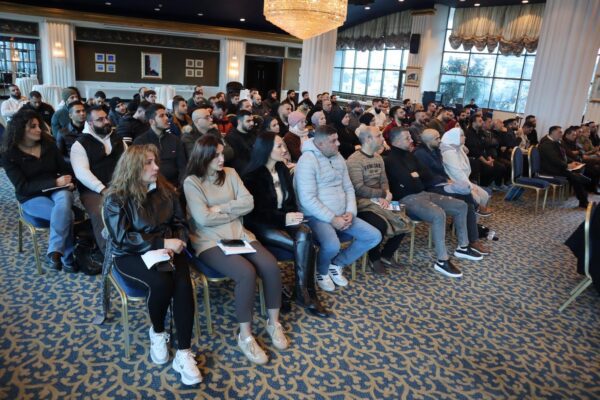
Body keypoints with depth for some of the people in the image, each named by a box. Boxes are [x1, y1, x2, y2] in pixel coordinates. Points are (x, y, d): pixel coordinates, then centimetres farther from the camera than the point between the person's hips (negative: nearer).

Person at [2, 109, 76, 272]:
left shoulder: (49, 144, 4)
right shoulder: (10, 155, -8)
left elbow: (64, 167, 10)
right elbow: (22, 187, -14)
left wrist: (69, 182, -14)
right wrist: (55, 182, -23)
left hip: (56, 190, 3)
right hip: (31, 198, -3)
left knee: (64, 199, -36)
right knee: (66, 214, -31)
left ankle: (55, 251, -32)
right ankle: (67, 258, -17)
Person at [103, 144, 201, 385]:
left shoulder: (165, 190, 7)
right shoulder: (116, 198, -8)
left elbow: (180, 223, 9)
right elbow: (122, 238, -16)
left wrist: (178, 243, -12)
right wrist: (161, 243, -23)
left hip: (167, 251, 4)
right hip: (131, 255, -3)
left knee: (183, 284, -26)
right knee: (161, 282, -33)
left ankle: (184, 354, -18)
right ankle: (157, 332, -1)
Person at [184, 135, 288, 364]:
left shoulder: (230, 173, 11)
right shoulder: (191, 182, -4)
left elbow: (248, 202, 0)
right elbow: (204, 218, -15)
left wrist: (220, 209, -10)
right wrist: (234, 211, -3)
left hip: (238, 234, 5)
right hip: (210, 241, -5)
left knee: (271, 266, -19)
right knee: (247, 273, -30)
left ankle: (273, 323, 3)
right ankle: (245, 336, -12)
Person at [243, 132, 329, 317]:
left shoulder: (282, 169, 9)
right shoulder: (252, 175, -11)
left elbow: (291, 200, 12)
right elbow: (255, 212, -15)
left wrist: (292, 215, -10)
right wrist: (284, 218, -27)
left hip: (283, 219, 6)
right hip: (260, 225, -5)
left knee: (305, 235, -28)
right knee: (306, 246, -26)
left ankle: (303, 292, -23)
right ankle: (306, 293, -14)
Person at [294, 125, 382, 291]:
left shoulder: (338, 157, 9)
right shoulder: (307, 161, -16)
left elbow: (349, 188, 13)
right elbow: (308, 200, -23)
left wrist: (350, 212, -4)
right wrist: (332, 219, -21)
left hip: (342, 215, 8)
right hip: (317, 217, -8)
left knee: (374, 236, -1)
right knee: (332, 245, -36)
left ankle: (337, 264, 12)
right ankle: (321, 272, 1)